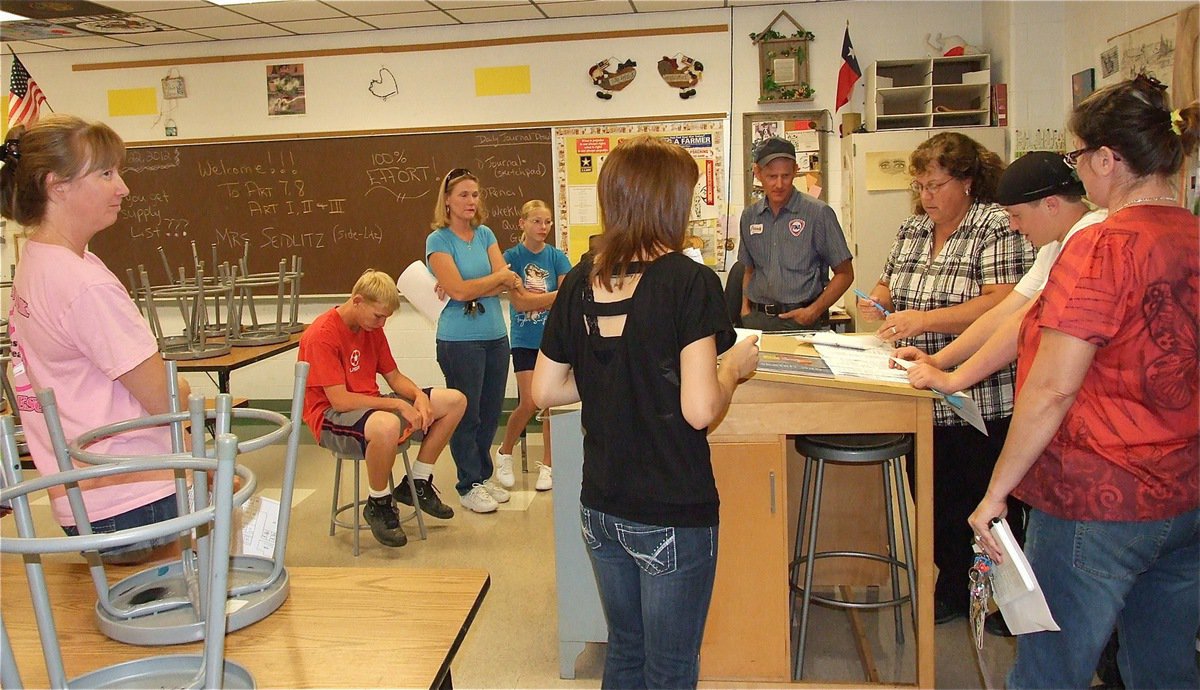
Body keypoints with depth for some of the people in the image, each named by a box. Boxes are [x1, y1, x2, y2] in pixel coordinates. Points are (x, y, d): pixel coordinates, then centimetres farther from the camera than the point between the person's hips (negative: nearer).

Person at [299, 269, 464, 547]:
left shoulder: (372, 328, 7)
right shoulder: (321, 336, -19)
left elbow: (394, 376, 11)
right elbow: (340, 401, -25)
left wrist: (419, 395, -11)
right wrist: (398, 404, -25)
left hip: (372, 405, 9)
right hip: (332, 418, -9)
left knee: (455, 401, 2)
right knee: (387, 425, -44)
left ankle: (417, 484, 13)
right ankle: (379, 505, -15)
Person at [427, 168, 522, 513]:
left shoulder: (486, 234, 9)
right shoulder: (438, 240, -7)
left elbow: (509, 284, -1)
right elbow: (459, 291, -16)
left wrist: (471, 289, -15)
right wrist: (500, 276, -5)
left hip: (496, 336, 5)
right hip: (460, 339, -5)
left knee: (490, 413, 13)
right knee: (467, 414, 5)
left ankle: (483, 475, 29)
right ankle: (469, 485, 19)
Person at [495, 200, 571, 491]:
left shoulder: (557, 256, 1)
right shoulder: (512, 257, -3)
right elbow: (518, 302, -12)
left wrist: (533, 299, -18)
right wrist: (554, 296, -13)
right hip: (525, 340, -1)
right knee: (529, 403, -6)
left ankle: (547, 465, 16)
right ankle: (504, 452, 19)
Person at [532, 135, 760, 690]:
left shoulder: (581, 283, 0)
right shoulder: (690, 281, -17)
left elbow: (545, 390, 5)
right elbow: (699, 410, -23)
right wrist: (734, 365, -4)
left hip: (600, 507, 6)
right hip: (672, 515, -6)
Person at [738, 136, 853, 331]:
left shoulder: (818, 213, -4)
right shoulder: (750, 216, 11)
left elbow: (845, 274, -1)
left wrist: (813, 311, -11)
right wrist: (745, 307, 6)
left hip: (802, 321, -3)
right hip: (757, 319, 3)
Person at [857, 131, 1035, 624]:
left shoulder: (998, 226, -10)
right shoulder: (912, 229, 12)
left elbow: (1003, 304, -22)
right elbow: (890, 285, 23)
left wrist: (925, 320, -28)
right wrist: (878, 302, -1)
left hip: (981, 402, -7)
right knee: (932, 499, 14)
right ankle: (952, 590, 32)